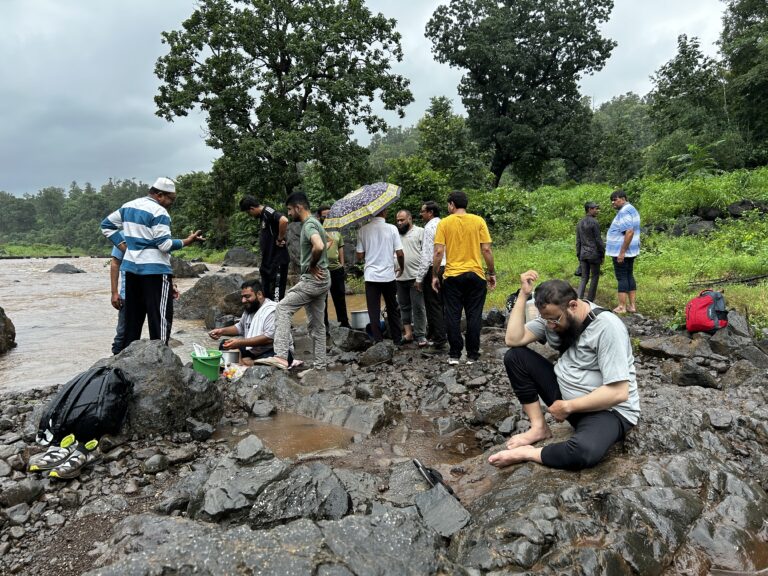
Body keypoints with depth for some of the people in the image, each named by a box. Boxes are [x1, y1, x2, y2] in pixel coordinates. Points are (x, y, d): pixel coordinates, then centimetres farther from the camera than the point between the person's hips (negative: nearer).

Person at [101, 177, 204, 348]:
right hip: (155, 270, -8)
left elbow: (106, 225, 20)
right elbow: (164, 245, -17)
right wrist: (188, 241, -8)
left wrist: (123, 246, 13)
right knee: (160, 318, -3)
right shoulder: (159, 212, -13)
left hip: (131, 268, 8)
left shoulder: (129, 206, 13)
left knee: (132, 317, 14)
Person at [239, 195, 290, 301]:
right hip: (268, 261, 10)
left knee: (276, 297, -5)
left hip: (277, 261, -10)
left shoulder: (268, 212, -14)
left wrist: (280, 239, -21)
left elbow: (284, 220, -34)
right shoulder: (263, 215, 15)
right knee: (265, 294, 17)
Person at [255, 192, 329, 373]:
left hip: (312, 280, -10)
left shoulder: (309, 225, -14)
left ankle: (281, 356, -16)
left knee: (283, 307, -9)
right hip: (321, 280, 10)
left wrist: (312, 265, -17)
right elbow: (327, 241, 34)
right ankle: (320, 365, 16)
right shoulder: (315, 223, 16)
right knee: (316, 324, 12)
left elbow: (318, 246, -35)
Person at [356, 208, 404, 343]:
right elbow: (399, 253, -7)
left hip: (371, 276, 0)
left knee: (374, 311, 6)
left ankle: (378, 341, 7)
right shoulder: (392, 229, -6)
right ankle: (397, 339, 22)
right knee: (392, 309, 15)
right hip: (388, 275, 0)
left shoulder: (363, 230, -3)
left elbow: (359, 256, -2)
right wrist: (401, 268, 11)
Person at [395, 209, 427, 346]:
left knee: (418, 307, -3)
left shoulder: (420, 232, 0)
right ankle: (408, 333, 19)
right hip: (399, 277, 6)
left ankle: (420, 335, 5)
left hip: (415, 277, -6)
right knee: (404, 306, 11)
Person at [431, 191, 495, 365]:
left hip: (452, 276, -1)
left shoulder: (444, 223, -1)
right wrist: (492, 273, 5)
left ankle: (454, 355, 11)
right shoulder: (478, 221, 1)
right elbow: (486, 249, -3)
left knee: (453, 316, 8)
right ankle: (472, 355, 11)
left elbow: (438, 252, -7)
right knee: (474, 316, 8)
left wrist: (434, 276, 1)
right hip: (476, 275, 1)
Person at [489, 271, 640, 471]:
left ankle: (527, 454, -14)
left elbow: (619, 393, -26)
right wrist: (523, 294, -17)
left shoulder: (607, 327, -24)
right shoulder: (553, 315, -4)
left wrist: (568, 406, -20)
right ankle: (539, 427, -3)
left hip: (609, 409, -6)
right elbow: (513, 340, -12)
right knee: (514, 356, -7)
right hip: (565, 395, 7)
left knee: (583, 451, -40)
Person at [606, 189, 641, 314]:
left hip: (621, 251, -10)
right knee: (629, 276, 13)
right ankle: (632, 306, 17)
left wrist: (622, 252, -25)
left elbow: (629, 232, -27)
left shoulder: (624, 212, -18)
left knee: (622, 278, -5)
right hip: (630, 251, 10)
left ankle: (622, 307, 0)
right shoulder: (631, 209, 15)